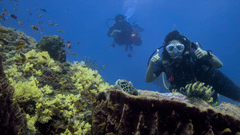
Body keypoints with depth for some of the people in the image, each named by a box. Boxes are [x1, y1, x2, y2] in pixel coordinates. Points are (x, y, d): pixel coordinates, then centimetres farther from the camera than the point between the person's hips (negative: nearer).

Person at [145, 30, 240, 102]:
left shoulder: (191, 54, -29)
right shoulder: (164, 62, -22)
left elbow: (219, 65, -26)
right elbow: (148, 80, -26)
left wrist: (207, 55, -46)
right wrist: (151, 64, -43)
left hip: (211, 79, -2)